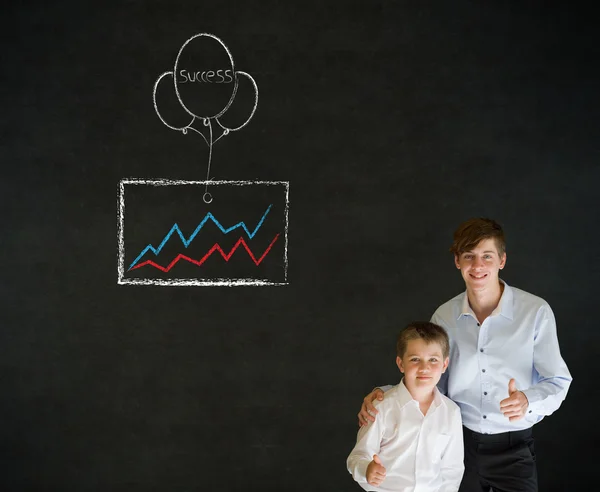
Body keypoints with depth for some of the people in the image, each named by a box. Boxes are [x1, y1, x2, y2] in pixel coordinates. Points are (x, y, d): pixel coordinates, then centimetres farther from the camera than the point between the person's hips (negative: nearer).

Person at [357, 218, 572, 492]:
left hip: (513, 448, -2)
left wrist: (527, 401, -30)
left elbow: (557, 382, -8)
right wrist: (382, 395, -12)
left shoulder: (536, 311, -12)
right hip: (459, 442, 3)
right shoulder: (444, 316, -2)